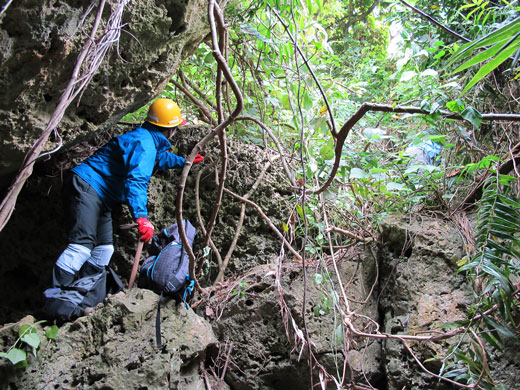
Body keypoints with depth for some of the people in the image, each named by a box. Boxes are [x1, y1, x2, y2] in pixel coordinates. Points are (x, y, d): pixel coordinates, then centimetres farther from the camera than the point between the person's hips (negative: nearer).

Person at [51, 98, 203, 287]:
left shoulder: (149, 139, 16)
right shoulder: (144, 143, -18)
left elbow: (160, 158, 41)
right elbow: (136, 180, -33)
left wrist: (184, 162, 50)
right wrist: (142, 216, -43)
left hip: (100, 199, 11)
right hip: (86, 188, -11)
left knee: (104, 248, 11)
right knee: (82, 245, -24)